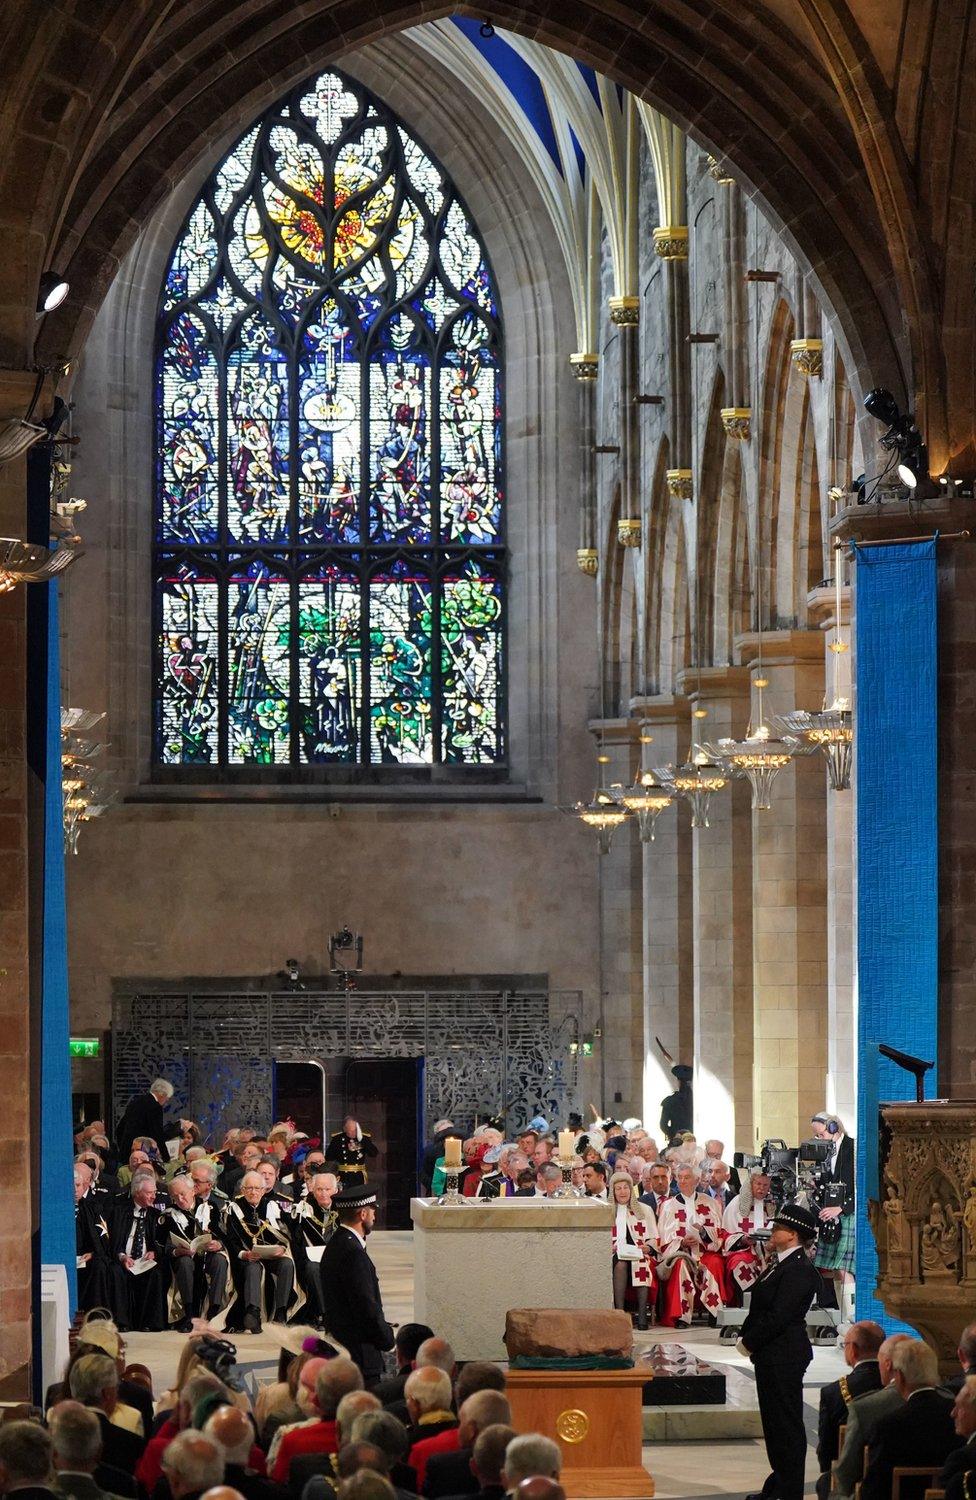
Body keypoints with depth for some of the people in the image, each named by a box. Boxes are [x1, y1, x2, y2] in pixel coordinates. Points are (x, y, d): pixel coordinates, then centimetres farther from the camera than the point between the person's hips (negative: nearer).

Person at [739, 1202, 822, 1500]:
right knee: (774, 1420, 16)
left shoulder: (799, 1271, -18)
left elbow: (778, 1316, -23)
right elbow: (762, 1306, 16)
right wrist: (748, 1338, 3)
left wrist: (750, 1342, -14)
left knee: (786, 1422, -3)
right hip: (770, 1356, 10)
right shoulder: (780, 1264, 13)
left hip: (784, 1356, -10)